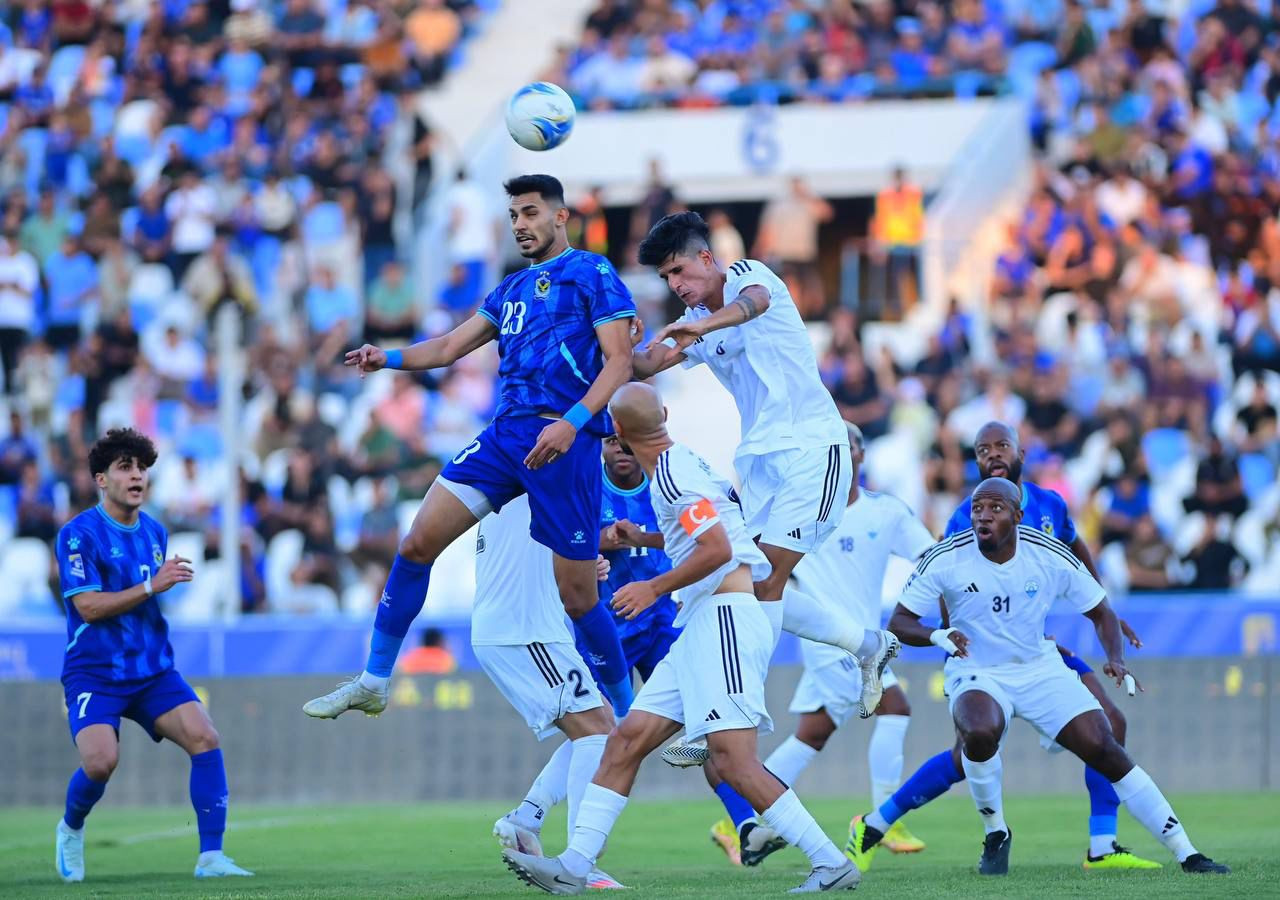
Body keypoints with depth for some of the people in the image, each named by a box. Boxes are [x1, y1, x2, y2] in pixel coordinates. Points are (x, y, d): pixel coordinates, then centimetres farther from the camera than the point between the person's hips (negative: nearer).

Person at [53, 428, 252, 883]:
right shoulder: (79, 534, -8)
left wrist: (173, 584, 8)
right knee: (101, 761, -25)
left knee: (205, 738, -17)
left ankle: (210, 857, -13)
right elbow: (89, 606, -17)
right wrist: (151, 585, -21)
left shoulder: (155, 532, 12)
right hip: (94, 674, -5)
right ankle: (71, 828, 10)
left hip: (153, 671, 5)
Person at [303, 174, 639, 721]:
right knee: (418, 543, -3)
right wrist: (389, 358, 7)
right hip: (506, 435, 7)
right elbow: (450, 347, 25)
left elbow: (620, 361, -8)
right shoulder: (512, 289, 22)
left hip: (566, 442, -7)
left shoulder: (591, 274, 0)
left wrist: (572, 422, -21)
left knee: (577, 594, -3)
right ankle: (372, 684, 3)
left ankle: (626, 711, 15)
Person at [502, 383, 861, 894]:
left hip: (726, 617, -10)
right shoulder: (683, 463, 19)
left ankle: (832, 865, -14)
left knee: (733, 760, -17)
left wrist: (655, 588, -9)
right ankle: (574, 866, 2)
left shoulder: (672, 473, -10)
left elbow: (719, 549, -18)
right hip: (701, 627, 10)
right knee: (626, 741, 5)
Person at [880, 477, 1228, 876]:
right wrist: (938, 636, -33)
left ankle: (1187, 854, -3)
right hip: (977, 675, -1)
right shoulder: (945, 559, -15)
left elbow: (1100, 612, 2)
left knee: (1104, 750, -11)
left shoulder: (1051, 557, -12)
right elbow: (898, 623, -11)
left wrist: (1116, 660, -17)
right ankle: (995, 835, -8)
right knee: (979, 733, -35)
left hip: (1040, 669, 1)